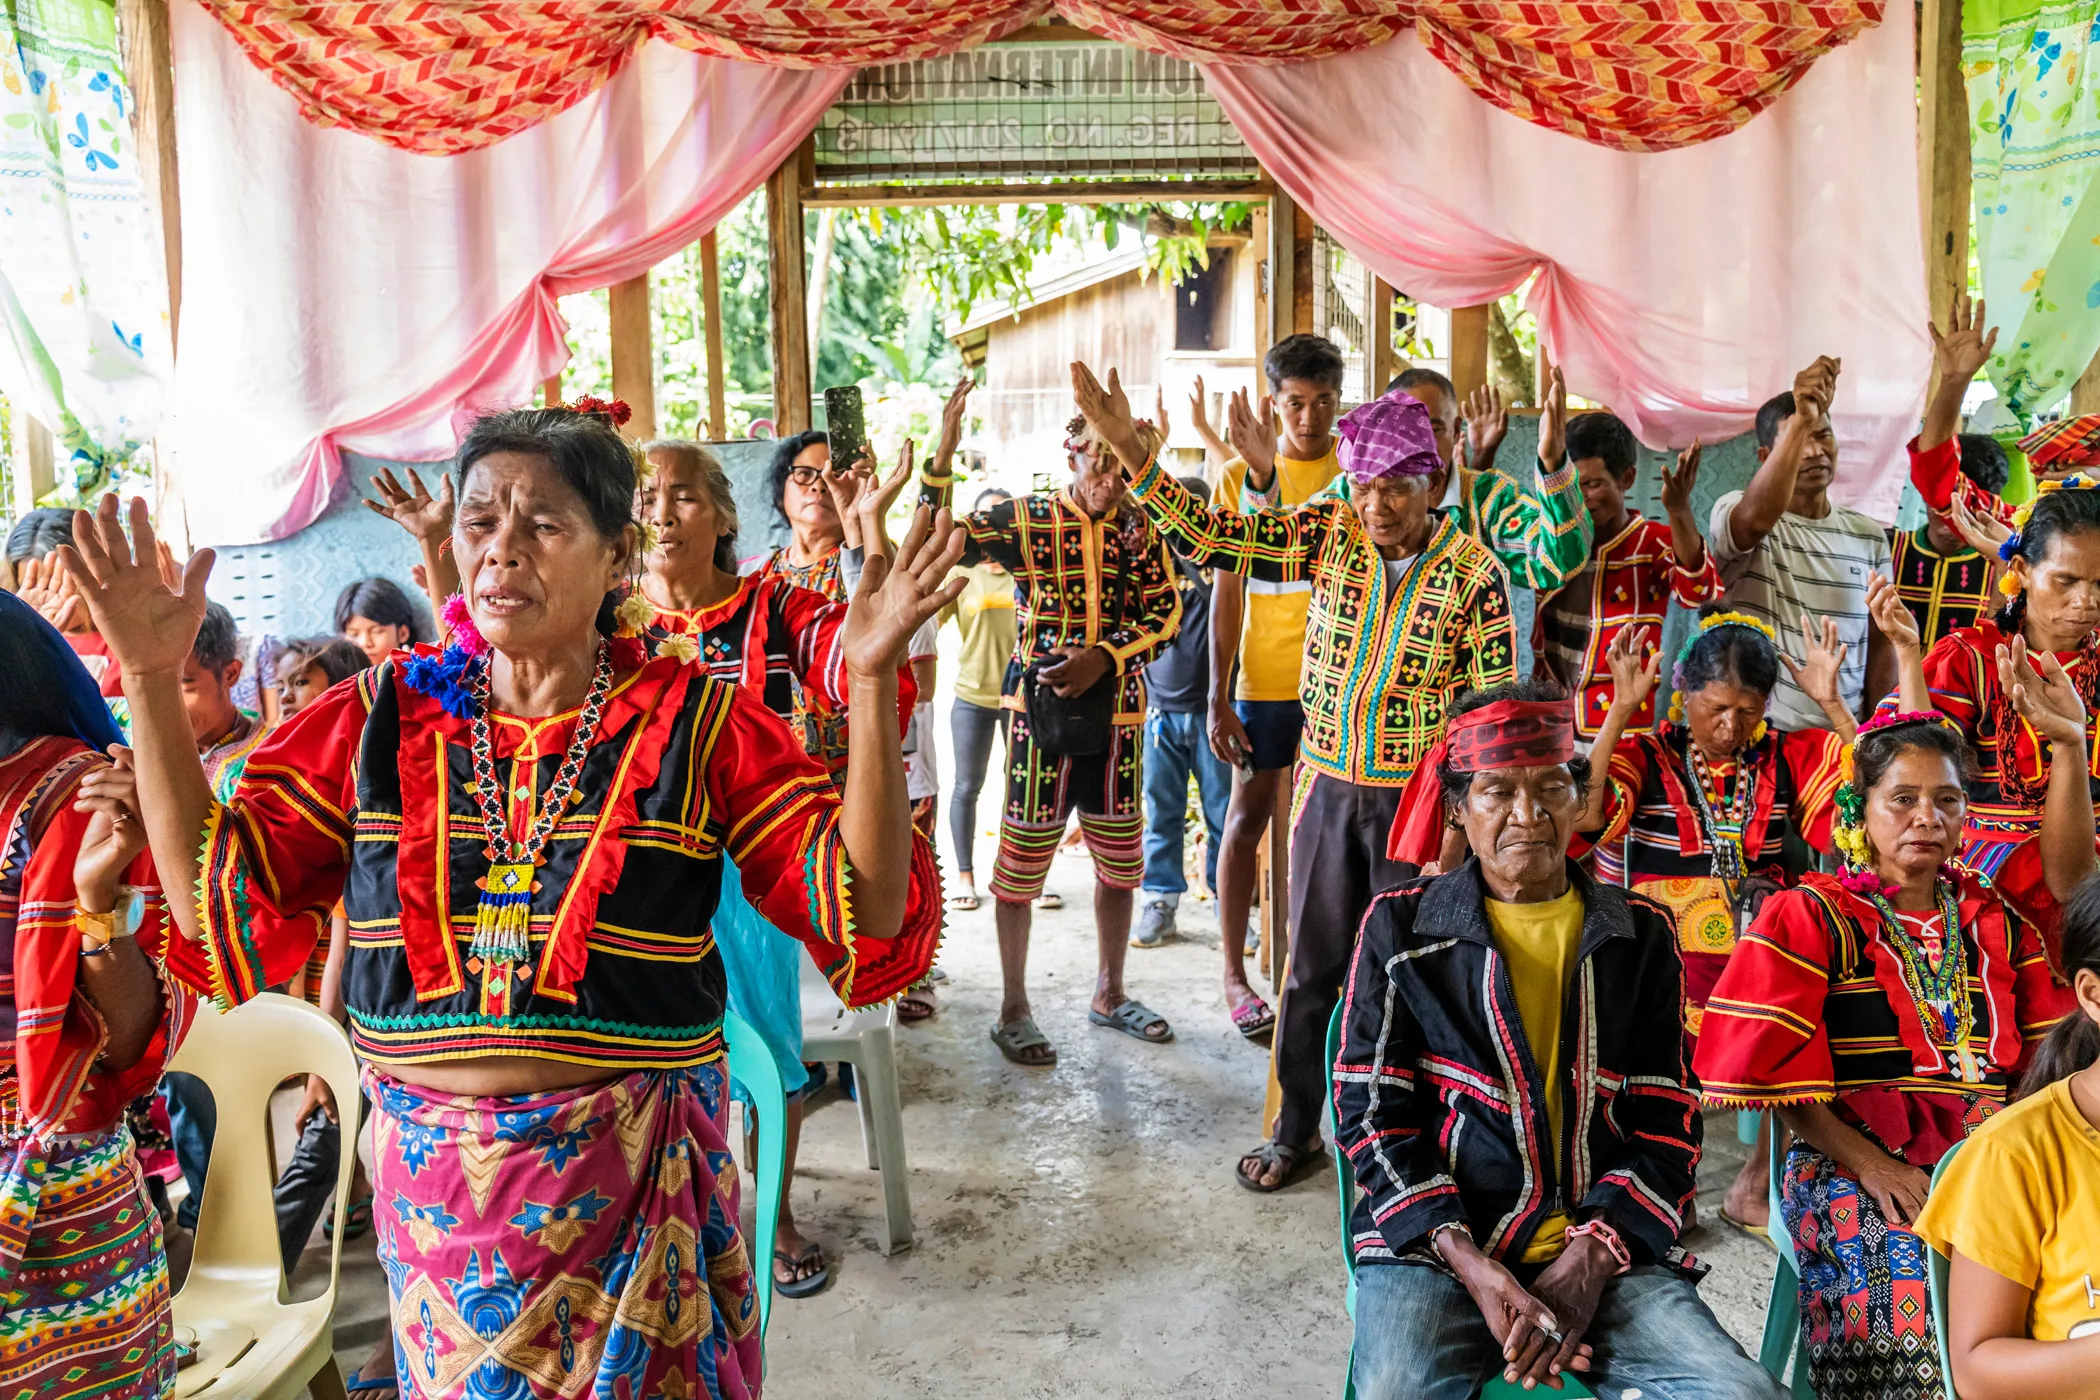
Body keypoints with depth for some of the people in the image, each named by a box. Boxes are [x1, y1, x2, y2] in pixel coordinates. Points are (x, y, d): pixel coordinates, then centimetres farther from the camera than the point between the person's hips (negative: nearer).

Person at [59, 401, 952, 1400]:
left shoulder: (697, 724, -8)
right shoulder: (381, 718, 1)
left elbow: (865, 916, -14)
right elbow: (219, 897, 1)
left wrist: (869, 683, -25)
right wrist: (151, 679, -5)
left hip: (633, 1179, -2)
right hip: (433, 1186, 3)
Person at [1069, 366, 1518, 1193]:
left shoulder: (1474, 571, -8)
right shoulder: (1330, 535, -4)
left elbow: (1492, 706, -5)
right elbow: (1208, 536, -10)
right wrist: (1126, 446, -19)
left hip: (1418, 798, -2)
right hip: (1327, 786, 2)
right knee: (1313, 967, 13)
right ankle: (1296, 1131, 29)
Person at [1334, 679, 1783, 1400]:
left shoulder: (1641, 935, 11)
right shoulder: (1400, 926, 5)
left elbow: (1667, 1125, 7)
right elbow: (1373, 1112, 1)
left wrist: (1590, 1261, -9)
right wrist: (1473, 1267, -12)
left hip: (1604, 1252, 3)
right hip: (1437, 1243, -2)